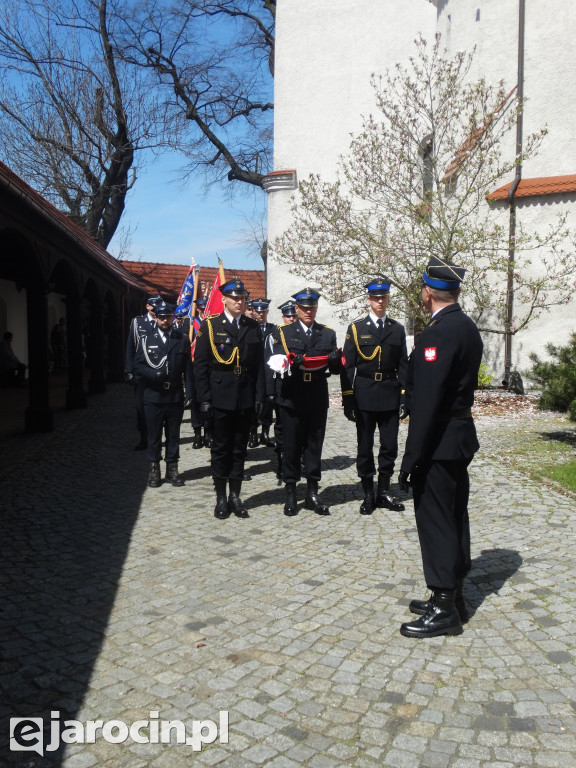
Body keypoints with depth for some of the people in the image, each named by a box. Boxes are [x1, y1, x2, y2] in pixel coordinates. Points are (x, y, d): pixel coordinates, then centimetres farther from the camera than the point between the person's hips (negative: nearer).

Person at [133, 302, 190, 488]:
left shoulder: (183, 339, 6)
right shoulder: (146, 339, 5)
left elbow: (188, 368, 5)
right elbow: (138, 366, 0)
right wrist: (154, 374, -17)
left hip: (175, 395, 1)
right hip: (153, 395, -1)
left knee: (173, 434, 8)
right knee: (154, 434, 6)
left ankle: (172, 468, 19)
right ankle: (154, 469, 16)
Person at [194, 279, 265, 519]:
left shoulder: (252, 326, 9)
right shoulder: (210, 325, -1)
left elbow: (258, 363, 9)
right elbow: (200, 364, -3)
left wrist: (259, 395, 2)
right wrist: (204, 399, -9)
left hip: (246, 398, 3)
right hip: (220, 397, -3)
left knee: (239, 448, 10)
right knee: (220, 448, 5)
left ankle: (235, 496, 20)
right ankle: (221, 498, 15)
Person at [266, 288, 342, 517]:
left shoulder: (328, 334, 11)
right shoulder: (282, 333, 4)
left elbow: (336, 369, 7)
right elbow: (273, 363, -4)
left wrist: (336, 360, -16)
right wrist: (290, 362, -25)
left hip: (318, 399, 2)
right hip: (291, 399, -2)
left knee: (314, 444, 8)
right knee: (291, 446, 4)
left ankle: (312, 493, 19)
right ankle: (291, 494, 14)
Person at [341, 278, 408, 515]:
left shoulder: (397, 329, 9)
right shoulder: (356, 328, 2)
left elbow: (403, 366, 9)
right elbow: (347, 367, -1)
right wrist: (347, 398, -6)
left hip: (390, 395, 2)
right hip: (364, 395, -2)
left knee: (389, 446, 6)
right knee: (365, 447, 5)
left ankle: (384, 491, 20)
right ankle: (368, 494, 15)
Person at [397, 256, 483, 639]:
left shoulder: (439, 332, -20)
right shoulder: (467, 327, 11)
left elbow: (427, 401, -24)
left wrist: (412, 457, -21)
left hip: (438, 443, -10)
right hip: (459, 436, 10)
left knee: (436, 522, -1)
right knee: (454, 518, 16)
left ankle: (444, 608, 9)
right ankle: (452, 596, 28)